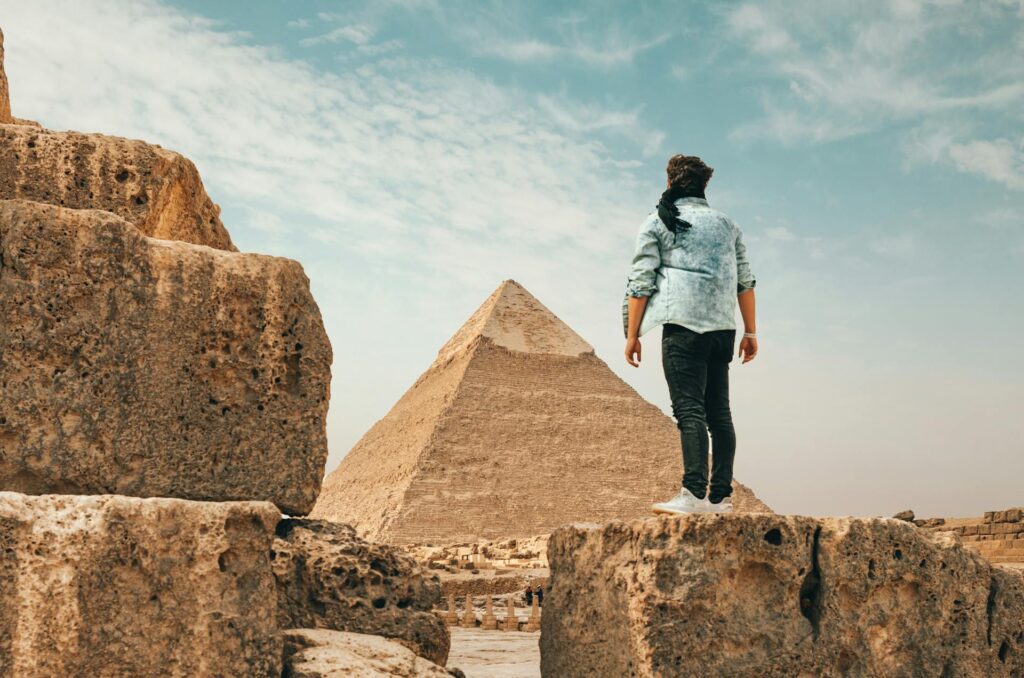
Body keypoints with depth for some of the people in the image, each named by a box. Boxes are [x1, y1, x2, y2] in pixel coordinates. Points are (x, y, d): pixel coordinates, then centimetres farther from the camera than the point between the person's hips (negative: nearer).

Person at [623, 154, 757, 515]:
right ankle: (721, 497, 5)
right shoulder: (727, 224, 20)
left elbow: (641, 282, -1)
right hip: (722, 327, 5)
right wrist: (750, 332, 18)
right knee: (719, 412, 7)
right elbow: (745, 280, 16)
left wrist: (632, 334, 2)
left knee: (689, 409, -11)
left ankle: (694, 494, -20)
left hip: (683, 323, -5)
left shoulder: (657, 223, 6)